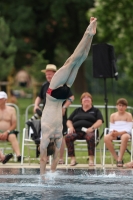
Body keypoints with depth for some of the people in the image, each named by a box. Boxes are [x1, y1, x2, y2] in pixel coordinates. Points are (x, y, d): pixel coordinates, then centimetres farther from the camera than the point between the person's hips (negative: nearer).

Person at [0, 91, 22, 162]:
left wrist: (7, 132, -13)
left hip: (8, 132, 0)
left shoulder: (11, 109, 10)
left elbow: (14, 125, 5)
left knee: (12, 136, -36)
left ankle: (18, 155, -53)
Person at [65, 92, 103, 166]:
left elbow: (99, 121, 7)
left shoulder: (95, 110, 22)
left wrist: (92, 128, -12)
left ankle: (91, 159, -40)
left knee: (90, 137, -41)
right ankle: (72, 159, -33)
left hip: (88, 131, -2)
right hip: (76, 131, 3)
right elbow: (69, 121, 25)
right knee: (68, 137, -33)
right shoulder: (77, 110, 30)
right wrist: (71, 127, 1)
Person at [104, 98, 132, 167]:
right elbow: (111, 127, 10)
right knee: (106, 137, -31)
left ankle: (120, 159, -36)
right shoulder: (113, 115, 14)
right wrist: (112, 132, -15)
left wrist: (119, 133, -20)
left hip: (125, 133, -3)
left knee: (125, 137, -42)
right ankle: (116, 158, -25)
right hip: (115, 134, 3)